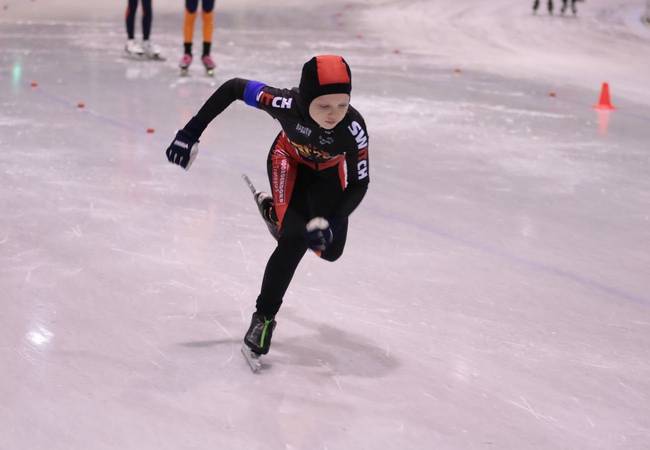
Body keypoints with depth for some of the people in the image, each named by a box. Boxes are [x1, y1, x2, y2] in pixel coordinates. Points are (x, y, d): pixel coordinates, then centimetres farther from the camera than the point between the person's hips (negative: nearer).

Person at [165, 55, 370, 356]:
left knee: (330, 249, 4)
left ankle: (272, 208, 32)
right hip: (289, 161, -2)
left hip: (328, 171, 2)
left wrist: (332, 223, -39)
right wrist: (190, 133, -28)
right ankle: (264, 316, -4)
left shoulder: (353, 128, -39)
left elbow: (359, 184, -26)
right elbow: (233, 88, -28)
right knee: (296, 238, -22)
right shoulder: (287, 104, -41)